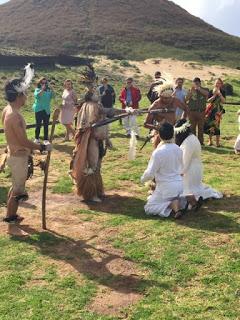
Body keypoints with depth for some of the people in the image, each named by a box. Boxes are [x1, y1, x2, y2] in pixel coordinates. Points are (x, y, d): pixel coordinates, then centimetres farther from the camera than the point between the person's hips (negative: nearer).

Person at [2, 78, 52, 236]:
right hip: (19, 156, -10)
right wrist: (43, 147, -16)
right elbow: (24, 142, -26)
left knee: (16, 186, 23)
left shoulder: (7, 110, 3)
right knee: (18, 191, 1)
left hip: (14, 153, 10)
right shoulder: (15, 116, -27)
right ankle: (12, 225, 12)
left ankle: (11, 215, 39)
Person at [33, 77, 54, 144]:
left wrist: (51, 90, -18)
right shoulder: (37, 89, 0)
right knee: (38, 124, -1)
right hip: (39, 109, -3)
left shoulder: (48, 90, 7)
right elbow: (36, 96, -19)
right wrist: (42, 90, -25)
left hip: (47, 110, 3)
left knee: (46, 125, 1)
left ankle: (46, 139, 5)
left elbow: (52, 96, -4)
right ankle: (36, 139, 11)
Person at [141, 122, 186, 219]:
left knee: (149, 208, 4)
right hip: (179, 184, 7)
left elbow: (150, 174, -16)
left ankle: (173, 204, -16)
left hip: (166, 187, -7)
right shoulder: (178, 149, 0)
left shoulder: (158, 152, -20)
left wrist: (143, 179, 4)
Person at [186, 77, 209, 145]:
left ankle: (201, 142, 10)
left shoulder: (204, 89, 7)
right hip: (192, 111, 1)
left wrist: (198, 88, -21)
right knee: (192, 128, 2)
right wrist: (191, 91, -11)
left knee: (201, 127, 3)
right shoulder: (191, 90, 10)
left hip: (201, 111, -1)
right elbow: (186, 99, -2)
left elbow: (206, 93, -17)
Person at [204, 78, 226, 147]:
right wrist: (214, 95, -13)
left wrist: (219, 94, -16)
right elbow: (208, 100, -3)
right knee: (209, 124, 3)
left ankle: (217, 142, -3)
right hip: (210, 110, 2)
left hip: (218, 110, -2)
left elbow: (223, 101, -10)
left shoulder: (222, 92, 2)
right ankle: (210, 141, 16)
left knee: (216, 125, -9)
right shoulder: (211, 92, 6)